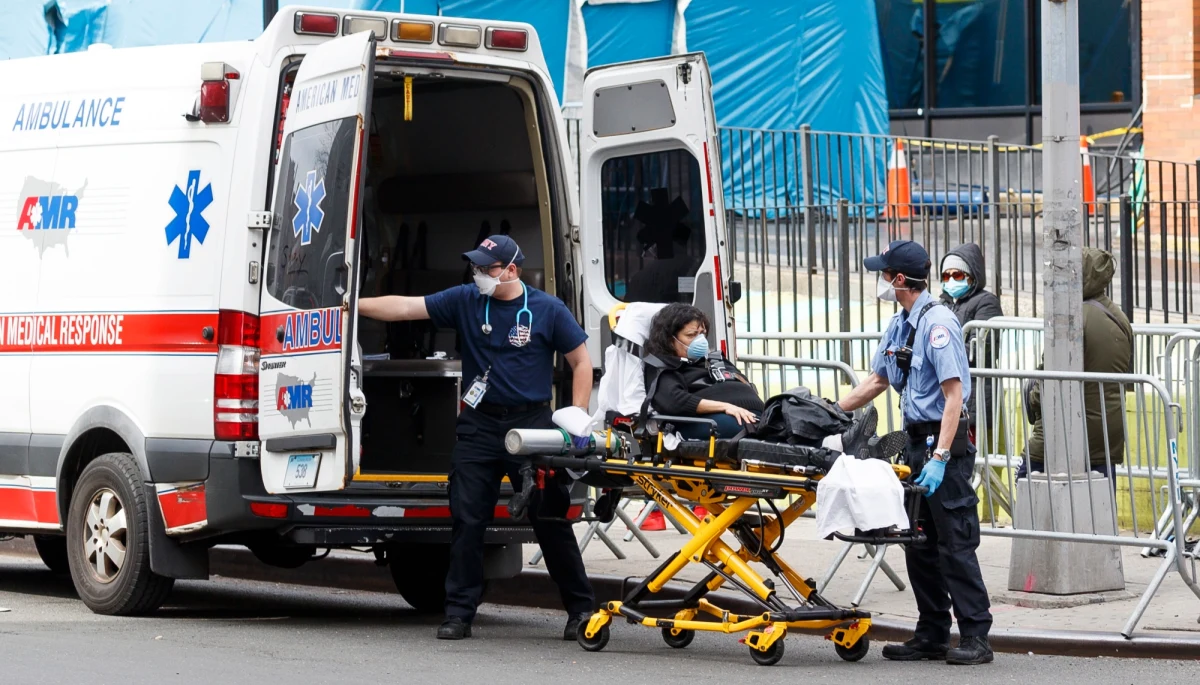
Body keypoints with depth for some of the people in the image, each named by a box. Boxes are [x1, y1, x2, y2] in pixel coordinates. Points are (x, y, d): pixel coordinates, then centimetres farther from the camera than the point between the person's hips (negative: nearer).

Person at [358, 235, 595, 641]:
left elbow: (581, 363, 3)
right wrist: (354, 305, -8)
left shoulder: (547, 310, -1)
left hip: (531, 424, -2)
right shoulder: (465, 301, 4)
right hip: (479, 425, 2)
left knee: (550, 520, 1)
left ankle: (581, 608, 12)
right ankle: (459, 614, 5)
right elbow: (406, 307, 0)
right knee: (467, 520, 0)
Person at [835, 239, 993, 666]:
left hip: (944, 443, -10)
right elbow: (877, 381, 24)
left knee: (955, 544, -8)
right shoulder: (899, 325, 13)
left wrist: (940, 457, -25)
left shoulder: (937, 323, -16)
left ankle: (975, 638, -5)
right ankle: (932, 635, 18)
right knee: (919, 544, 12)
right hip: (917, 440, 10)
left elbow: (954, 395, -20)